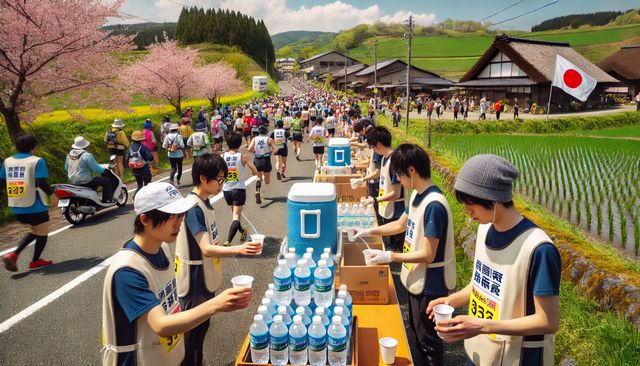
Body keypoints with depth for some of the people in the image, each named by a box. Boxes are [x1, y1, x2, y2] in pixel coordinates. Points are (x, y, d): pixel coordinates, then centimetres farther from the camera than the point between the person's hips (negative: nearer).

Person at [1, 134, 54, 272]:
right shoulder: (37, 161, -11)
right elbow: (41, 183, -20)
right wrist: (52, 193, -4)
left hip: (16, 208, 7)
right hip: (35, 207, -7)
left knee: (35, 231, 24)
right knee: (42, 234, 14)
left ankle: (13, 255, 8)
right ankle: (35, 262, 23)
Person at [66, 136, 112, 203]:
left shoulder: (69, 154, 6)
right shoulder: (87, 155, -19)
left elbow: (66, 168, 15)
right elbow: (95, 168, -18)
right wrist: (104, 169, 0)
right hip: (84, 181, -9)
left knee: (94, 179, 35)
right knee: (106, 181, 2)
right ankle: (107, 200, 6)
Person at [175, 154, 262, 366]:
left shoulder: (204, 202, 4)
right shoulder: (193, 207, -24)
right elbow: (207, 249, -31)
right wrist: (238, 249, -43)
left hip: (206, 279, 9)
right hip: (194, 283, -9)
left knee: (202, 326, 22)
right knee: (192, 332, 6)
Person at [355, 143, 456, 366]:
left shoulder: (434, 205, -28)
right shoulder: (417, 195, 1)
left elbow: (428, 255, -26)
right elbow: (401, 224, 16)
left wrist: (389, 256, -22)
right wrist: (369, 232, 10)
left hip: (430, 284, -9)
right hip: (416, 279, 9)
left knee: (428, 339, 10)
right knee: (417, 332, 25)